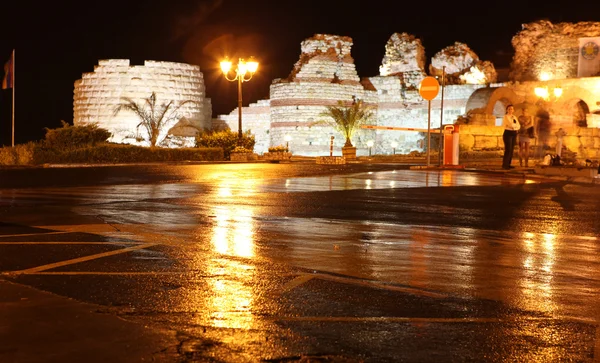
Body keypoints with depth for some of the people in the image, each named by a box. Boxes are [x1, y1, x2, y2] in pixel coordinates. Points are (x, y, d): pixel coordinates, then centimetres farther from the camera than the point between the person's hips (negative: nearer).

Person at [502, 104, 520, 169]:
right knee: (508, 149, -12)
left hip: (514, 134, 7)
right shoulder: (506, 117, -7)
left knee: (512, 150, 5)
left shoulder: (514, 117, 16)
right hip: (508, 133, -7)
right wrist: (515, 124, -1)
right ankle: (504, 165, -9)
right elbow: (511, 124, -20)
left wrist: (513, 125, -9)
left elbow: (518, 126, 6)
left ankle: (508, 164, 9)